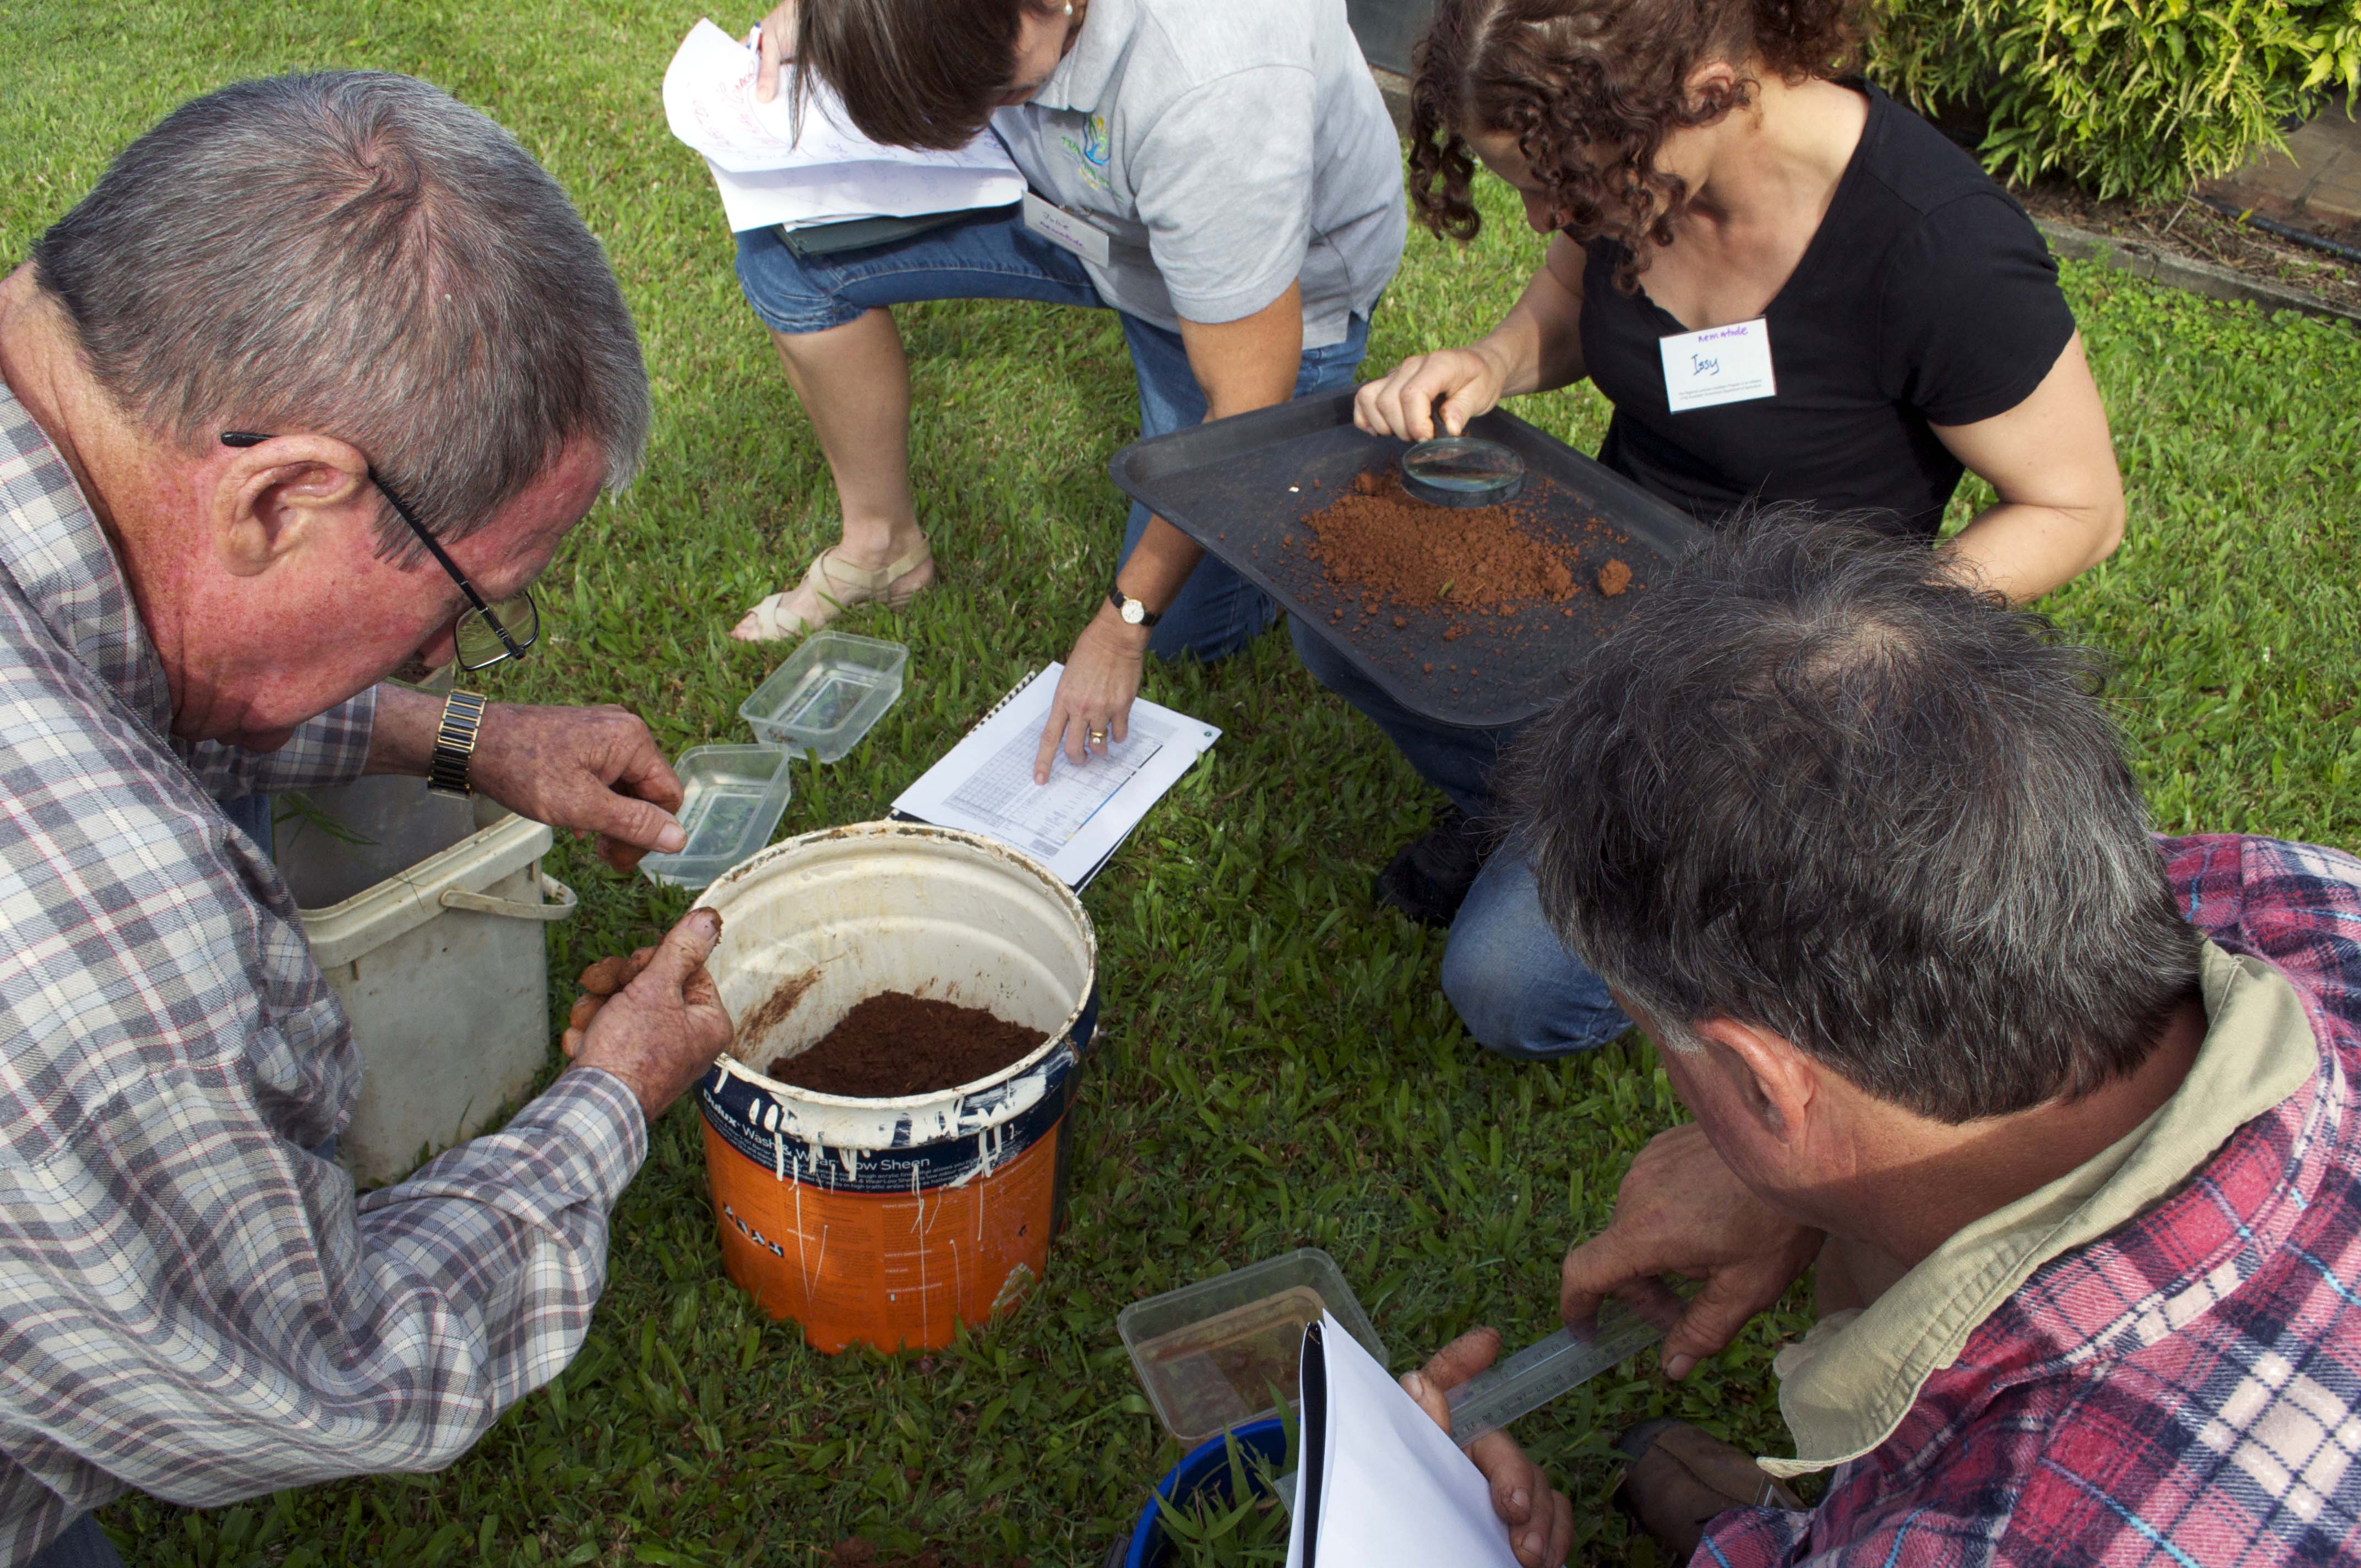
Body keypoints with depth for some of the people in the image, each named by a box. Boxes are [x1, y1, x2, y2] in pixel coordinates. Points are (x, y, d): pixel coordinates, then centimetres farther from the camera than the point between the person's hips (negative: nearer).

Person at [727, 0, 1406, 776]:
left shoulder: (1214, 88, -45)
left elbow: (1248, 407, -34)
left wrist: (1123, 626, -25)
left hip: (1281, 281, -5)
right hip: (1081, 192, 6)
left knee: (1187, 628, -3)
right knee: (792, 239, -11)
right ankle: (881, 545, 10)